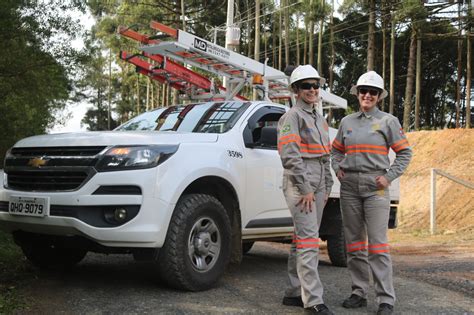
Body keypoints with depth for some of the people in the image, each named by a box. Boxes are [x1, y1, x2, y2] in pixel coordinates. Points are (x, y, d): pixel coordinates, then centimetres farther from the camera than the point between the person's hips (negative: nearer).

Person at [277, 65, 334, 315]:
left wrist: (327, 187, 15)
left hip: (318, 187, 8)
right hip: (299, 184, -8)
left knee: (302, 239, 10)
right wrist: (305, 189, -17)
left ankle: (294, 293, 17)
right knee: (309, 240, -12)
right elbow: (290, 156, -15)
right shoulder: (292, 117, -6)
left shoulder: (320, 120, 20)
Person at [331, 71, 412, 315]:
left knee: (377, 243, -9)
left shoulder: (388, 121, 3)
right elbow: (336, 150, 23)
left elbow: (405, 153, 4)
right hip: (349, 186, 4)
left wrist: (390, 176, -7)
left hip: (375, 187, -4)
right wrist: (337, 168, 5)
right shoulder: (347, 122, 13)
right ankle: (359, 293, 18)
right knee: (354, 242, 8)